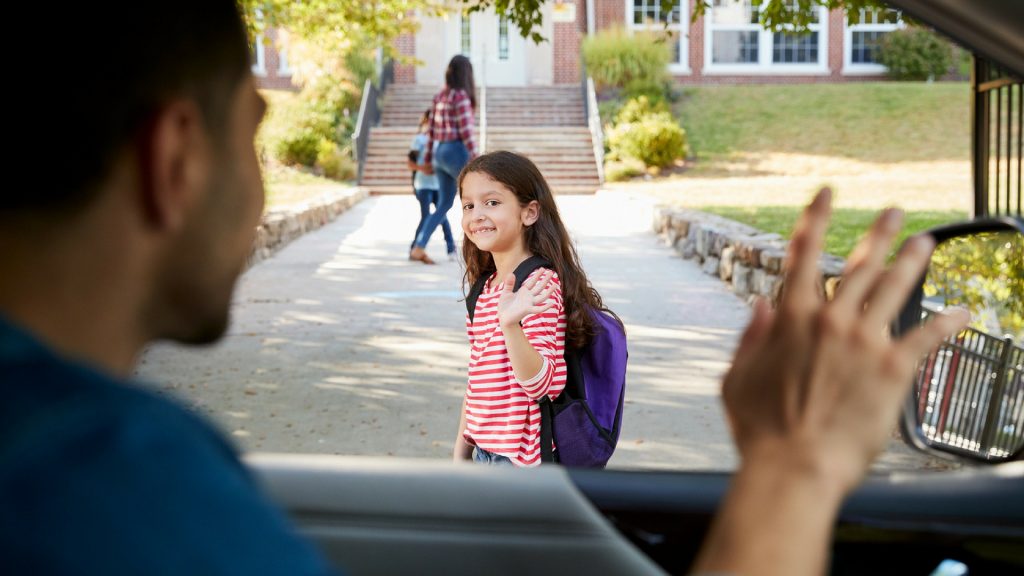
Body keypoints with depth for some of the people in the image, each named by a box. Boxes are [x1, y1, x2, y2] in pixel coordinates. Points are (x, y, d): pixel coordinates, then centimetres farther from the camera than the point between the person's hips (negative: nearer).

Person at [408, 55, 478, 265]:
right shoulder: (461, 96, -12)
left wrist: (427, 159, 20)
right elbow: (466, 130, -17)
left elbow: (431, 129, 15)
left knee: (445, 204, 11)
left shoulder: (440, 96, 12)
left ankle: (418, 248, 2)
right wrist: (476, 159, -17)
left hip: (440, 153, 8)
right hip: (456, 152, -8)